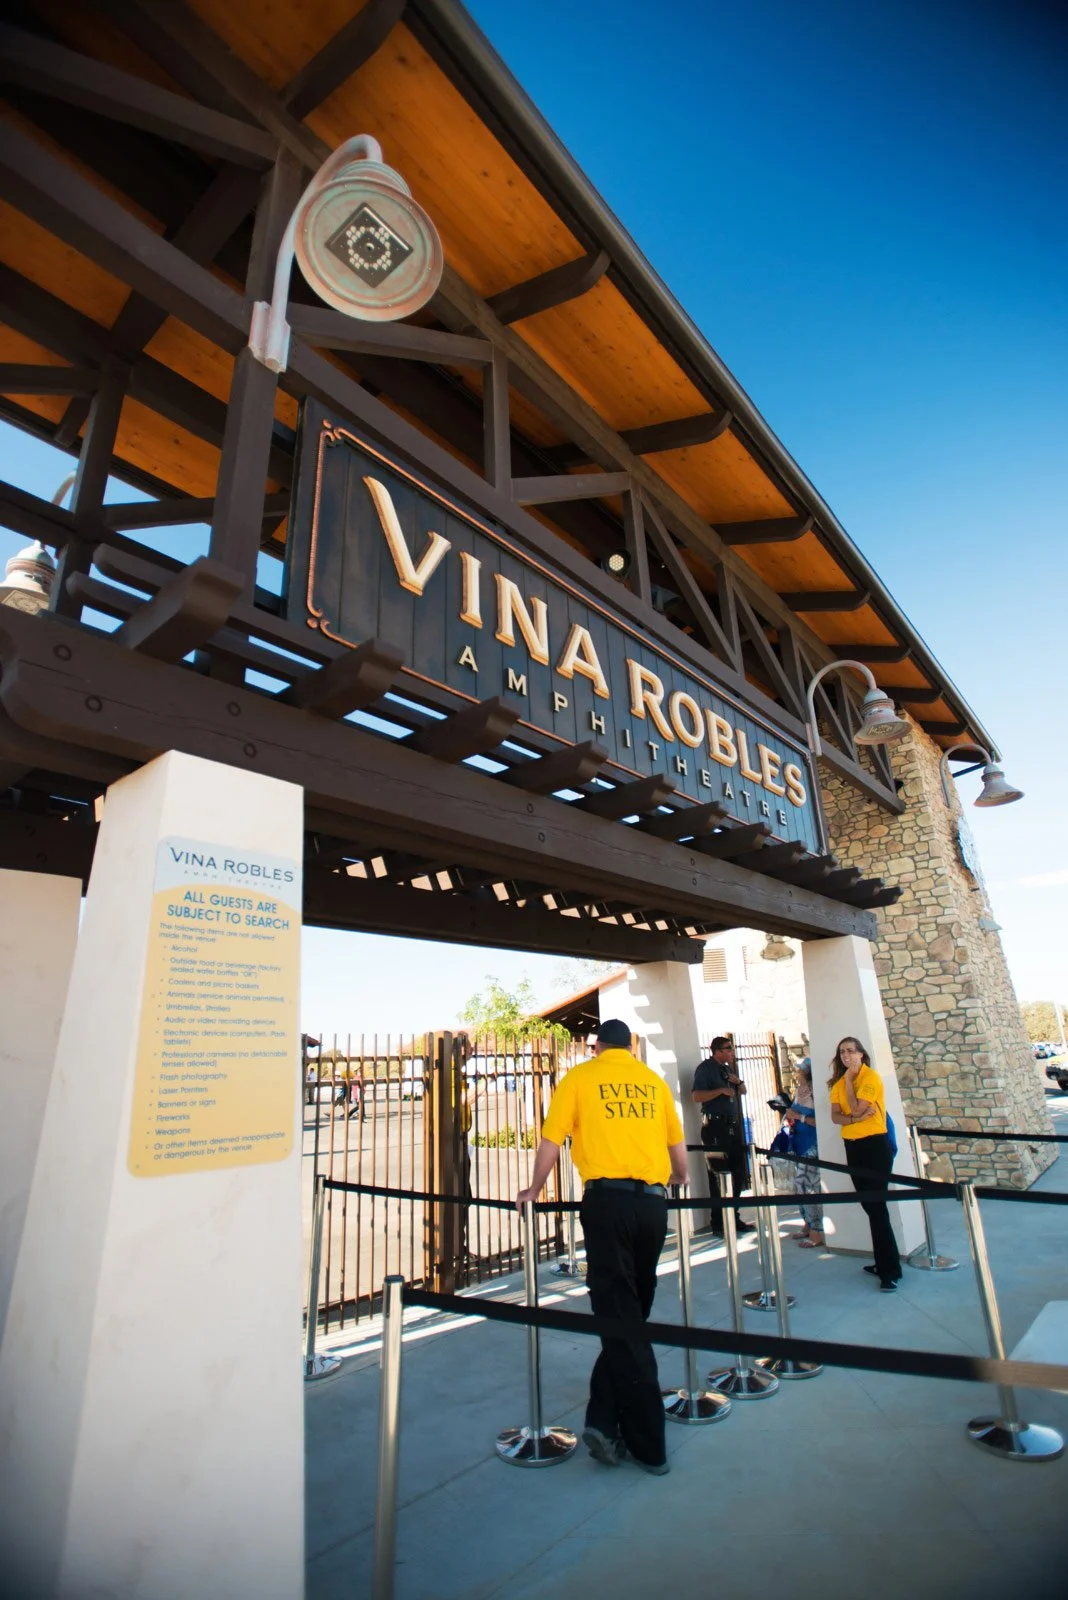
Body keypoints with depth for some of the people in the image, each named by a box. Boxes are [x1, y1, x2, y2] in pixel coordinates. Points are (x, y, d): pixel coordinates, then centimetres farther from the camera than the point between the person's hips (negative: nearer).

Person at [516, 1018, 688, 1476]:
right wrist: (679, 1183, 38)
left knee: (619, 1318, 4)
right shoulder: (653, 1081, 12)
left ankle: (648, 1445, 9)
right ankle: (605, 1420, 20)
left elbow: (550, 1144, 2)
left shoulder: (579, 1078, 4)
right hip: (652, 1203, 3)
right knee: (632, 1313, 17)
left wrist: (534, 1191, 18)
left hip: (607, 1200, -3)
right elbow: (678, 1149, 17)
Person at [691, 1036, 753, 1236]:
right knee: (718, 1175, -3)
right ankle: (718, 1223, 7)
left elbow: (743, 1092, 24)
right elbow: (696, 1096, -19)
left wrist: (738, 1082, 3)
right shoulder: (705, 1068, -9)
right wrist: (721, 1091, -20)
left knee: (738, 1172, 12)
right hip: (715, 1126, -8)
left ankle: (733, 1218, 25)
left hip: (732, 1125, 8)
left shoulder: (727, 1068, 17)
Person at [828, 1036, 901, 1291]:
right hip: (852, 1146, 7)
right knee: (869, 1205, 13)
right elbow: (835, 1115, -1)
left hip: (875, 1144, -7)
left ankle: (891, 1271, -3)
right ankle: (883, 1263, 24)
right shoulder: (838, 1082, 9)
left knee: (876, 1205, -9)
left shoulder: (871, 1077, -11)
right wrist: (856, 1119, -19)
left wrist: (849, 1080, -12)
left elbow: (856, 1108, -20)